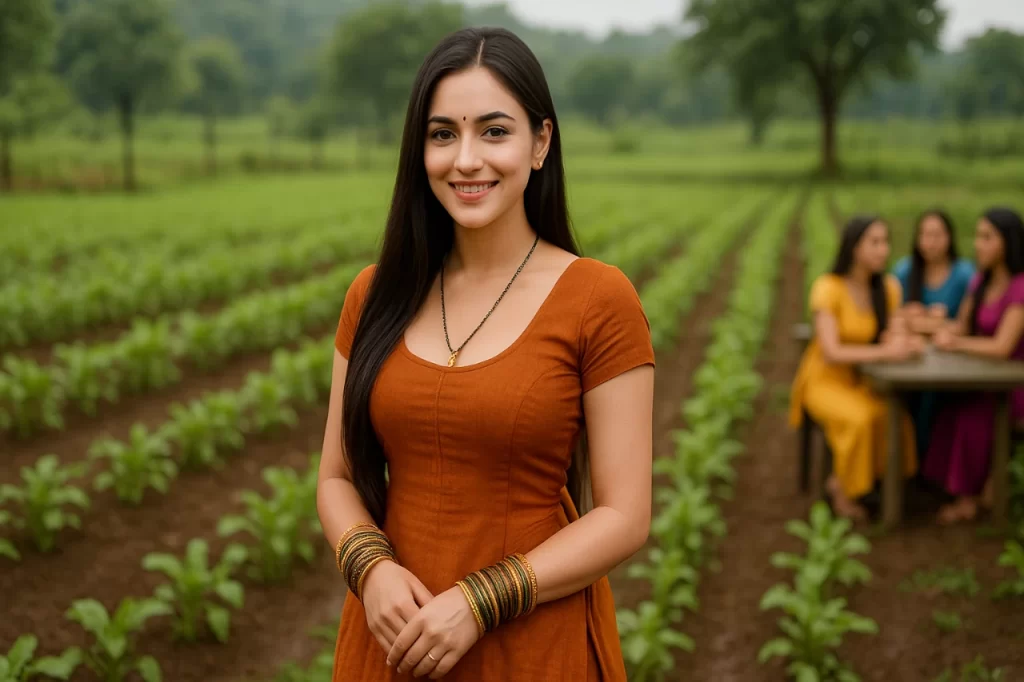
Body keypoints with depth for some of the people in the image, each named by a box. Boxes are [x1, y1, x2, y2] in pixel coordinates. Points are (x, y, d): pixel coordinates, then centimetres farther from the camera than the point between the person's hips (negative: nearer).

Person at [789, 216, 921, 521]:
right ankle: (845, 492, -8)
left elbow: (897, 337, -2)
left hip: (862, 381, 5)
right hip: (824, 380, -5)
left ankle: (840, 481, -6)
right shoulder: (828, 287, -19)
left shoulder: (889, 287, -1)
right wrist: (885, 352, -35)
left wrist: (906, 343, -26)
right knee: (861, 419, -34)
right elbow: (831, 352, -26)